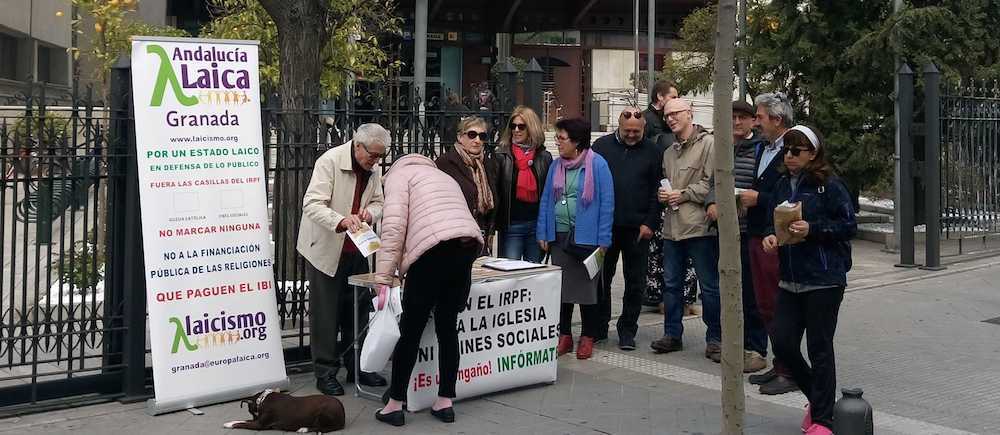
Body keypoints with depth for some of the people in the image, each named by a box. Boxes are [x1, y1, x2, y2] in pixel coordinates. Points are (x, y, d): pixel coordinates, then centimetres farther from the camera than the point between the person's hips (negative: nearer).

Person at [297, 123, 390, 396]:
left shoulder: (373, 168, 3)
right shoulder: (330, 161, -17)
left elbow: (377, 202, 11)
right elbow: (312, 204, -24)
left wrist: (370, 212, -14)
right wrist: (341, 220, -42)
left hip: (357, 250, 6)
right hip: (326, 249, -6)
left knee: (358, 311, 11)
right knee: (326, 313, 1)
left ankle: (358, 367, 23)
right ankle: (325, 372, 11)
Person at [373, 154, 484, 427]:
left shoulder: (398, 174, 14)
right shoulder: (441, 176, 35)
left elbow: (394, 226, -1)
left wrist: (383, 278, -2)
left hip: (434, 248, -6)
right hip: (468, 244, 6)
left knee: (411, 328, 4)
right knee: (447, 325, 15)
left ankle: (394, 406, 13)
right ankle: (445, 403, 19)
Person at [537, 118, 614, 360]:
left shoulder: (597, 164, -9)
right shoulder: (556, 166, 7)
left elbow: (606, 203, -9)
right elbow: (546, 201, 11)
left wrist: (603, 240, -12)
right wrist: (543, 233, 4)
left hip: (586, 237, -5)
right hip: (559, 236, 5)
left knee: (586, 287, 6)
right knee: (561, 286, 11)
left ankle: (588, 338, 19)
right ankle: (564, 335, 23)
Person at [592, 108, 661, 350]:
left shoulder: (651, 152, 4)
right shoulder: (602, 146, 5)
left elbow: (657, 191, 3)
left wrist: (650, 223, -6)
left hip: (638, 229, -1)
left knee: (635, 282, 4)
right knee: (601, 278, 9)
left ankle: (627, 330, 13)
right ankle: (599, 326, 21)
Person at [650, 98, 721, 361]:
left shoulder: (708, 144, -6)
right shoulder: (669, 152, 19)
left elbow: (711, 184, -13)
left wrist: (682, 194, -11)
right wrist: (662, 194, 8)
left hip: (700, 226, -7)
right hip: (672, 227, 8)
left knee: (710, 286, 1)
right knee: (671, 283, 11)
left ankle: (714, 338, 10)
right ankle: (672, 334, 21)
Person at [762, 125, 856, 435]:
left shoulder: (829, 185, -9)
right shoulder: (783, 185, 10)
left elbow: (849, 225, -10)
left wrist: (812, 230, -20)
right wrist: (771, 236, -3)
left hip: (824, 280, -6)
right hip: (790, 279, 6)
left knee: (819, 348, 1)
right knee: (783, 343, 4)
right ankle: (817, 398, 28)